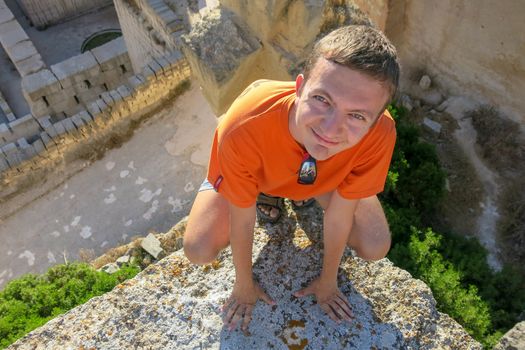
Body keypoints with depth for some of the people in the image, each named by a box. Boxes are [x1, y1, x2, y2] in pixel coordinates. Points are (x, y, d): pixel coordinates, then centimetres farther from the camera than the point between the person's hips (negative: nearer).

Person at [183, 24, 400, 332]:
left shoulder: (380, 134, -40)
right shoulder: (243, 128, -44)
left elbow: (340, 213, -21)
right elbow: (241, 219, -26)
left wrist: (328, 280, -6)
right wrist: (244, 286, -9)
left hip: (326, 177, 2)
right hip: (255, 170, -1)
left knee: (376, 248, -9)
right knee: (199, 251, -14)